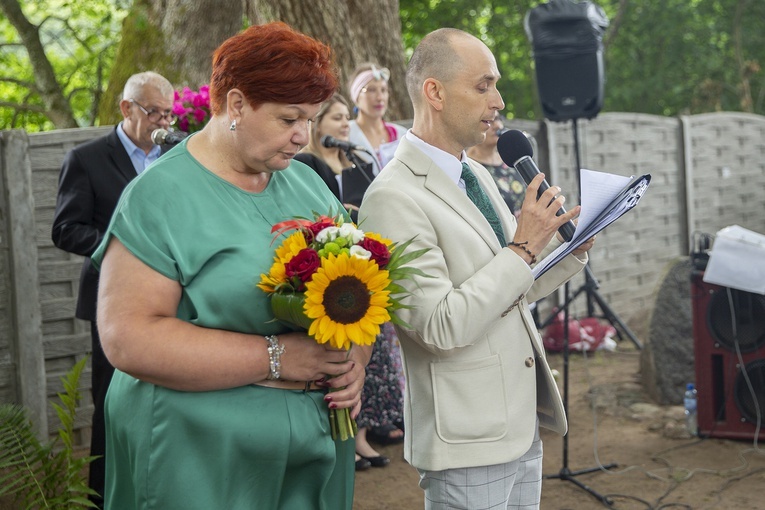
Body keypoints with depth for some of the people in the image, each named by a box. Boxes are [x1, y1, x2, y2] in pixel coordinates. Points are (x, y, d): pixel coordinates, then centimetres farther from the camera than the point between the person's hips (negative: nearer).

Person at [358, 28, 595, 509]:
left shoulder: (477, 174, 10)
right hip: (468, 443, -8)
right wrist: (523, 248, -20)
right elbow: (440, 326, -24)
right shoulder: (393, 197, -18)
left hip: (523, 427, 8)